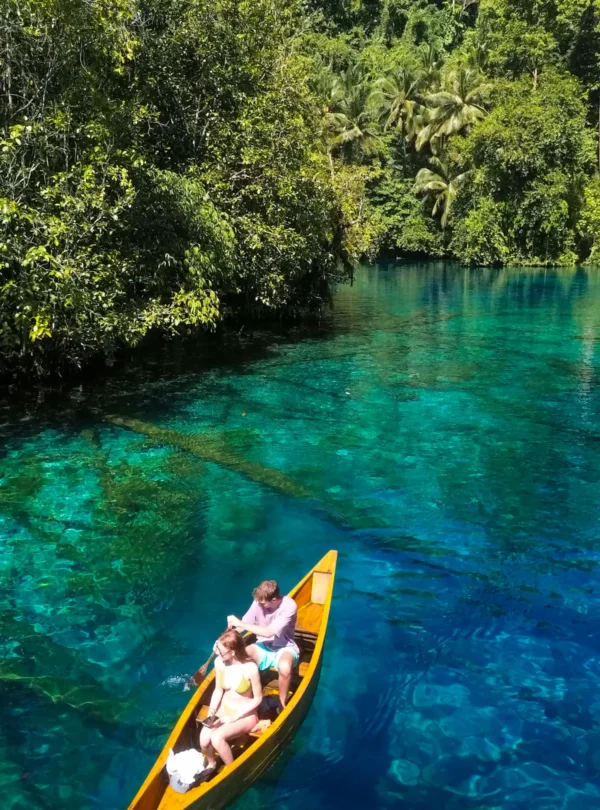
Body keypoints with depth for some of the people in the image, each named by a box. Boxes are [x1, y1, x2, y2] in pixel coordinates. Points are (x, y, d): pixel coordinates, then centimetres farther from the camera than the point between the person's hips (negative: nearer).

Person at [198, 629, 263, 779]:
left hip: (245, 715, -5)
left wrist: (235, 717, -18)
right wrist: (212, 710, -14)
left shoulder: (250, 668, -26)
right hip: (224, 709, 5)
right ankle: (211, 764, 15)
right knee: (204, 739, -19)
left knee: (217, 738, -28)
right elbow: (218, 690, 2)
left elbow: (258, 699, -15)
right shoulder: (219, 662, -12)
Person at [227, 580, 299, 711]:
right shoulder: (259, 602, -11)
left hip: (284, 648, -4)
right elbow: (242, 625, -5)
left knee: (284, 667, -39)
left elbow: (269, 632, -33)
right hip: (263, 647, 4)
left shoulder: (289, 606, -26)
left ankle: (282, 704, -12)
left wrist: (240, 624, -32)